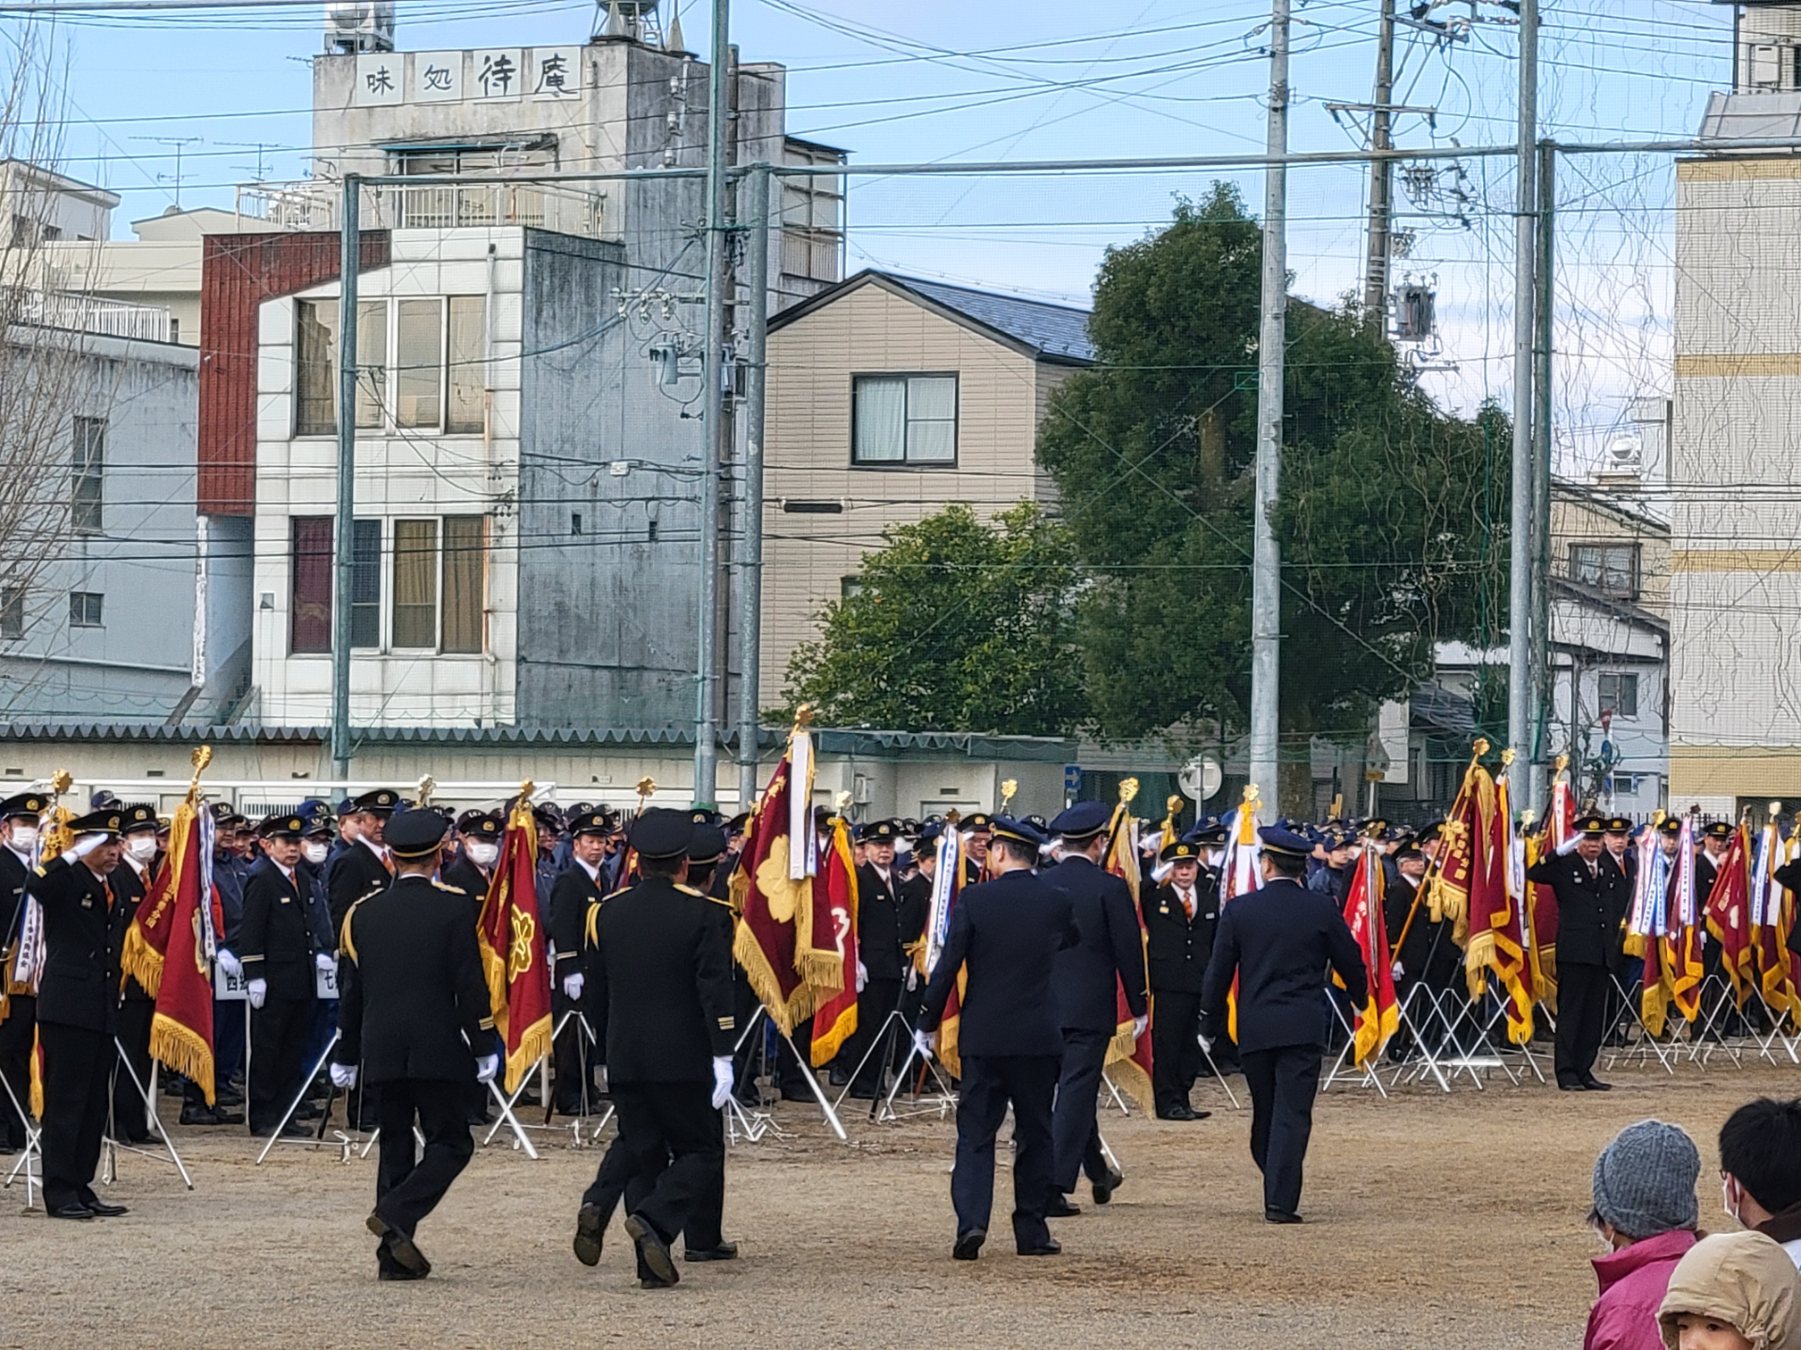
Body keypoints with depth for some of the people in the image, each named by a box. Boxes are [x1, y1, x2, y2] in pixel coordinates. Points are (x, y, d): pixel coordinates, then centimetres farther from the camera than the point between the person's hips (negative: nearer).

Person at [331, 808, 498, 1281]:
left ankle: (394, 1254, 6)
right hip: (438, 1047, -4)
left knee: (395, 1148, 10)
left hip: (382, 1053, 4)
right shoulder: (452, 907, -6)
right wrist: (484, 1047, -2)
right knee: (450, 1142, 4)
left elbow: (351, 991, 10)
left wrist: (346, 1057, 17)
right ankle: (396, 1215, -17)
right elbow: (470, 983, -8)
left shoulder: (363, 913, 6)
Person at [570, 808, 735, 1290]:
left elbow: (598, 988, 14)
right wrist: (722, 1057, -12)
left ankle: (599, 1204, -11)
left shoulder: (608, 912, 5)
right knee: (701, 1150, 5)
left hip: (624, 1056, 4)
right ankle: (654, 1218, -18)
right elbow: (715, 988, -13)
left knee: (642, 1151, 14)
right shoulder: (699, 913, -7)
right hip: (683, 1057, -4)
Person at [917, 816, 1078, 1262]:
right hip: (1039, 1037, 2)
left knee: (975, 1133, 2)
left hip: (983, 1036, -2)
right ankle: (1031, 1230, 12)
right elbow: (1073, 941, 20)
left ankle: (971, 1222, -14)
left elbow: (948, 966, -7)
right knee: (1035, 1134, 11)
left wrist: (927, 1023, 2)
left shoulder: (974, 900, -8)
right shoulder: (1057, 901, -1)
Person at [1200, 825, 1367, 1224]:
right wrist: (1361, 1000, 28)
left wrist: (1211, 1022, 14)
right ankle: (1281, 1201, -11)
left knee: (1264, 1114, 15)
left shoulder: (1238, 910, -1)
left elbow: (1218, 972, 3)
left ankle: (1277, 1194, 23)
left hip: (1255, 1029, 1)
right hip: (1303, 1027, -1)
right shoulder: (1322, 909, -2)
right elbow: (1350, 962, 8)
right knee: (1292, 1114, -3)